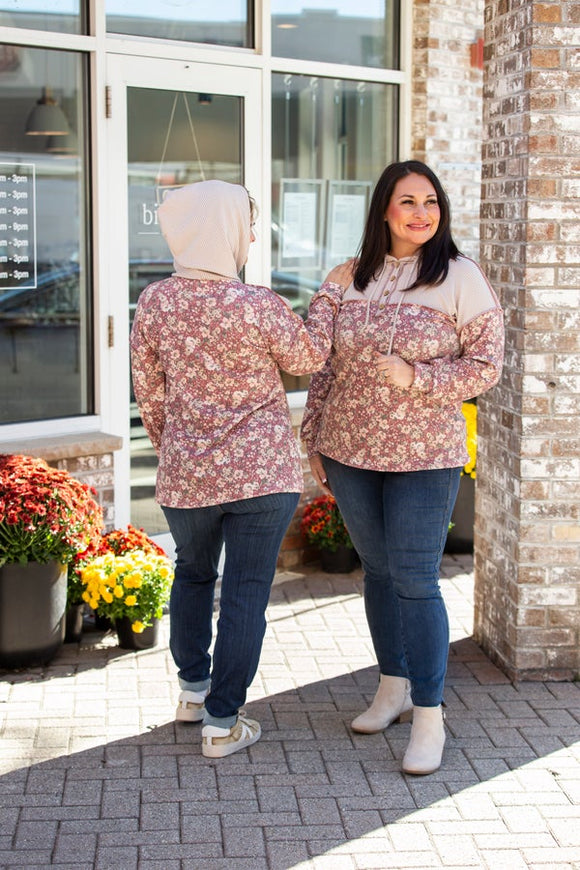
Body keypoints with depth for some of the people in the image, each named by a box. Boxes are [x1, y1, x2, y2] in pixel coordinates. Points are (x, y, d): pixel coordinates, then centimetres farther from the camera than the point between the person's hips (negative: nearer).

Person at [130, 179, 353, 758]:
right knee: (246, 590, 5)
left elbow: (148, 391, 5)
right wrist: (331, 293, 13)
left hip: (184, 472, 4)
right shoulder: (258, 305, -16)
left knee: (192, 573, 25)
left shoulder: (154, 303, -4)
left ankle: (193, 688, 37)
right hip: (261, 471, -4)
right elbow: (309, 357, 1)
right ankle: (222, 723, 10)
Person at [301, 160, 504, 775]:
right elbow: (326, 365, 12)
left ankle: (429, 717, 5)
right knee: (377, 571, 13)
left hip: (423, 456, -4)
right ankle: (393, 688, 29)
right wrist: (314, 441, 11)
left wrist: (413, 377, -18)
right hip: (348, 453, 4)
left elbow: (485, 364, -6)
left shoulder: (460, 278, -6)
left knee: (414, 580, -5)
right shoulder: (355, 279, 6)